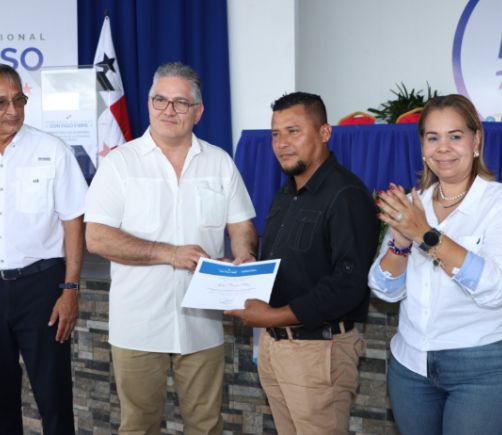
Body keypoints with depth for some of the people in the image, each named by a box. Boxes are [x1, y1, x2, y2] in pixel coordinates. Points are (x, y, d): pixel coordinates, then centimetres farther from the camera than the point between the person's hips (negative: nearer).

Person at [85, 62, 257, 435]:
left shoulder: (220, 163, 6)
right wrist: (169, 253, -17)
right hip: (138, 326, -2)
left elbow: (241, 225, 8)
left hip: (202, 322, 2)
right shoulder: (120, 162, -3)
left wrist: (244, 255, -16)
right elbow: (96, 237, -9)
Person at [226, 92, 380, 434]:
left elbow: (349, 284, -22)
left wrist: (276, 316, -22)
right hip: (272, 342, 8)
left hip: (318, 349, -8)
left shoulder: (347, 195, -14)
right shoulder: (286, 195, 14)